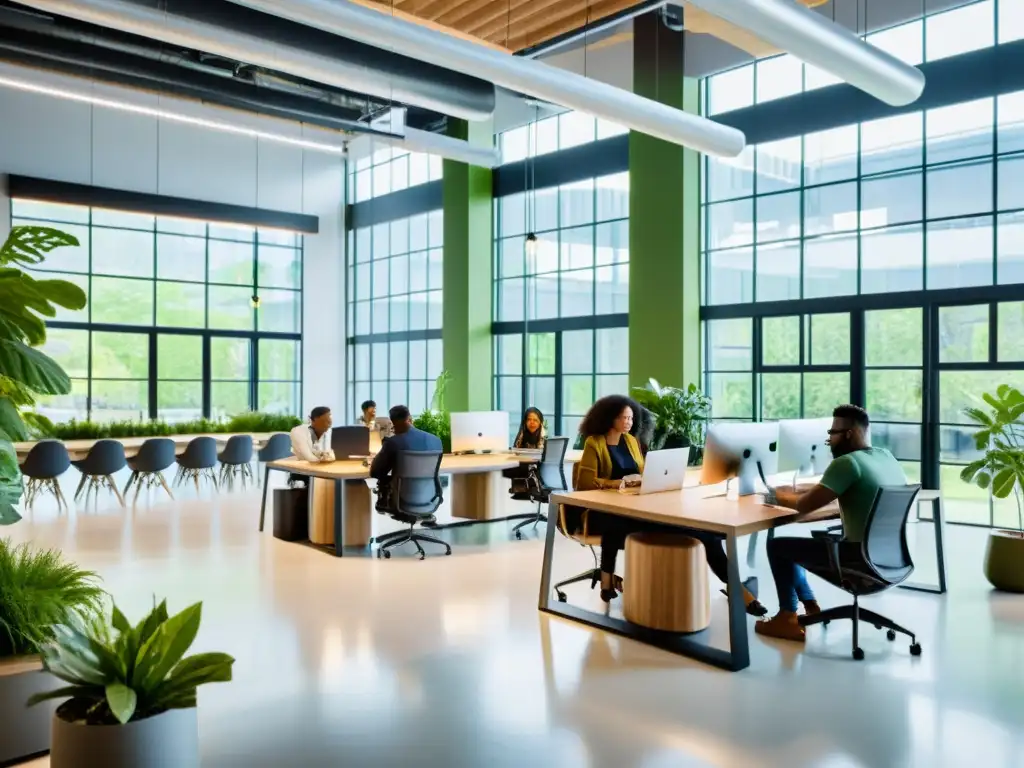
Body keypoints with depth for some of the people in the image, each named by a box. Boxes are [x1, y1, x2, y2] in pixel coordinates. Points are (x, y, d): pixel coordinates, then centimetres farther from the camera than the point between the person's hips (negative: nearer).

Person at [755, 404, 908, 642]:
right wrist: (793, 492, 12)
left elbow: (804, 505, -19)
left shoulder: (847, 463, -20)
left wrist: (779, 496, 1)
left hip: (863, 559, -9)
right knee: (793, 544, 23)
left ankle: (788, 619, 13)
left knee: (778, 546, 5)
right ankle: (809, 606, 27)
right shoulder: (887, 457, 9)